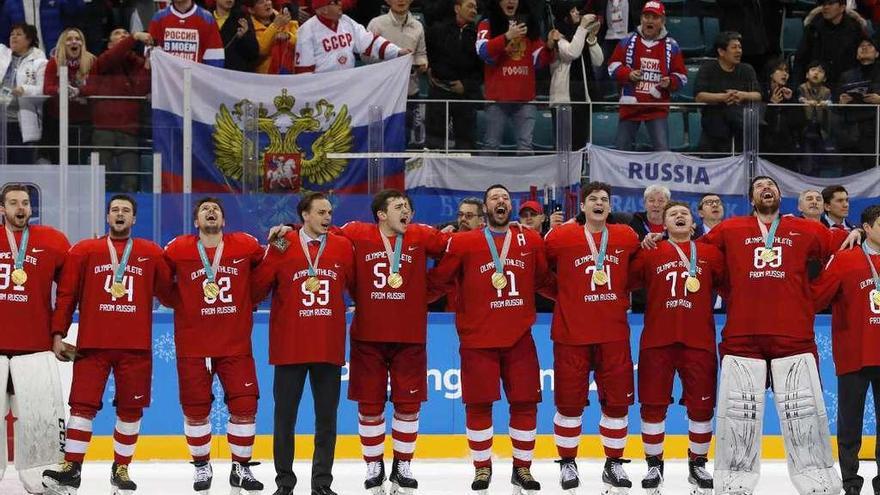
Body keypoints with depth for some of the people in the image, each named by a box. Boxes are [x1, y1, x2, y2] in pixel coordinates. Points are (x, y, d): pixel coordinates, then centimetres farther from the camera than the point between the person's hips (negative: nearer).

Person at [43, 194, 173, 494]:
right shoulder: (84, 251, 7)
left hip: (135, 346, 1)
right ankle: (71, 468, -2)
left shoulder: (152, 254, 10)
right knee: (83, 404, -5)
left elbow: (168, 294, 16)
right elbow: (66, 295, 5)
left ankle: (121, 469, 16)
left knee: (131, 409, 4)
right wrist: (58, 333, 0)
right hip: (92, 343, -1)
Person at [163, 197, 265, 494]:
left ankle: (241, 468, 14)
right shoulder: (178, 249, -2)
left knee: (244, 405, -2)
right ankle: (201, 467, 23)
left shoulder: (246, 246, 0)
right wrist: (183, 303, 3)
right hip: (193, 345, -1)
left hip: (236, 344, 1)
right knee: (195, 408, 5)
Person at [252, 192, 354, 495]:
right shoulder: (281, 246, -2)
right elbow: (258, 289, 0)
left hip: (329, 346, 2)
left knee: (327, 417, 6)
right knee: (285, 415, 5)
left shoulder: (343, 247, 5)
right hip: (290, 346, -2)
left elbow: (355, 285, 14)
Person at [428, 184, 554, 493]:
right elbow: (437, 282, 2)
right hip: (477, 338, -2)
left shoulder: (531, 241, 7)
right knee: (478, 404, 2)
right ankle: (482, 468, 17)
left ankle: (522, 468, 18)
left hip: (519, 338, 2)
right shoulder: (463, 243, -1)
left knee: (525, 403, 4)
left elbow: (545, 282, 16)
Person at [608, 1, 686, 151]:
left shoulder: (671, 46, 2)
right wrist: (628, 74, -14)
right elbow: (613, 66, 5)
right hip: (630, 105, 1)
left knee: (662, 150, -12)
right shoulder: (628, 41, 2)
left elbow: (681, 76, 6)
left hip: (658, 108, -1)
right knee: (622, 149, 8)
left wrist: (670, 82, -14)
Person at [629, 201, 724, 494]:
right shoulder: (650, 253, 7)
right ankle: (654, 465, 15)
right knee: (653, 404, 3)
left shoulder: (711, 254, 7)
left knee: (702, 405, 4)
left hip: (699, 341, 0)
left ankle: (698, 465, 18)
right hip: (657, 340, 0)